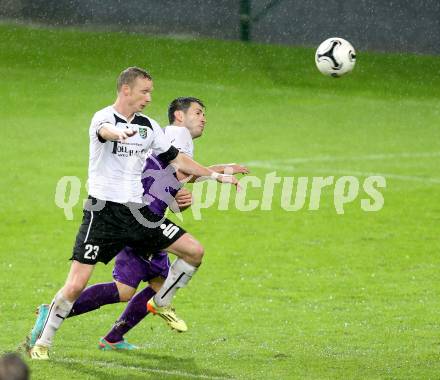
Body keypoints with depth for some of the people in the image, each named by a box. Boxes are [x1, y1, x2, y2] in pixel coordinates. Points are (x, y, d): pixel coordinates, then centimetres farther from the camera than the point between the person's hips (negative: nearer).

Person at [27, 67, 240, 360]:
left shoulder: (148, 126, 9)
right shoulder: (104, 118, -11)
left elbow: (175, 158, 21)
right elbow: (106, 130, -37)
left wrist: (216, 176, 22)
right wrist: (119, 132, -61)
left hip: (137, 211, 6)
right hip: (103, 211, -6)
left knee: (194, 250, -2)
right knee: (75, 285, -11)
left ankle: (161, 303, 19)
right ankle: (43, 341, 7)